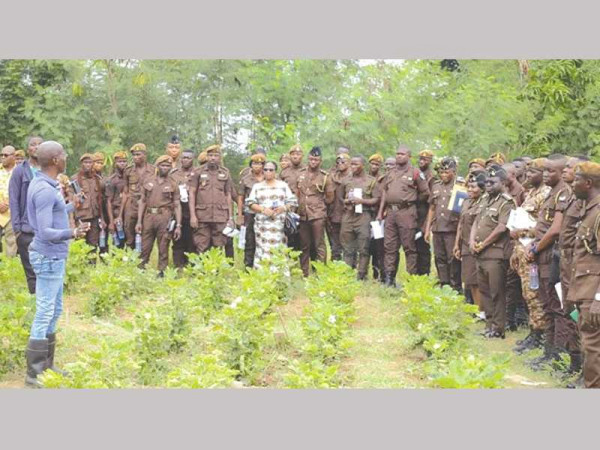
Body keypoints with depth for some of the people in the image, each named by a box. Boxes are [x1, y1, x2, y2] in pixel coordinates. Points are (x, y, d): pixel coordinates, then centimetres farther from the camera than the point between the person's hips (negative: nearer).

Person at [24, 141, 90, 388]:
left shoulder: (43, 184, 8)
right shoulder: (44, 190, -23)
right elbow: (45, 232, -27)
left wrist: (72, 206, 36)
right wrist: (72, 233, -42)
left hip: (53, 256, 11)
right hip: (49, 257, -11)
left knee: (54, 310, 17)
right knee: (45, 313, -5)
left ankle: (47, 365, 26)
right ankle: (33, 373, 2)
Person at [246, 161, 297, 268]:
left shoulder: (283, 185, 14)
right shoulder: (257, 186, 15)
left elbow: (292, 202, 10)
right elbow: (250, 203, 7)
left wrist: (283, 208, -10)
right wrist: (263, 209, -10)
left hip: (279, 224, 0)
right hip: (263, 225, 0)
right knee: (263, 249, -8)